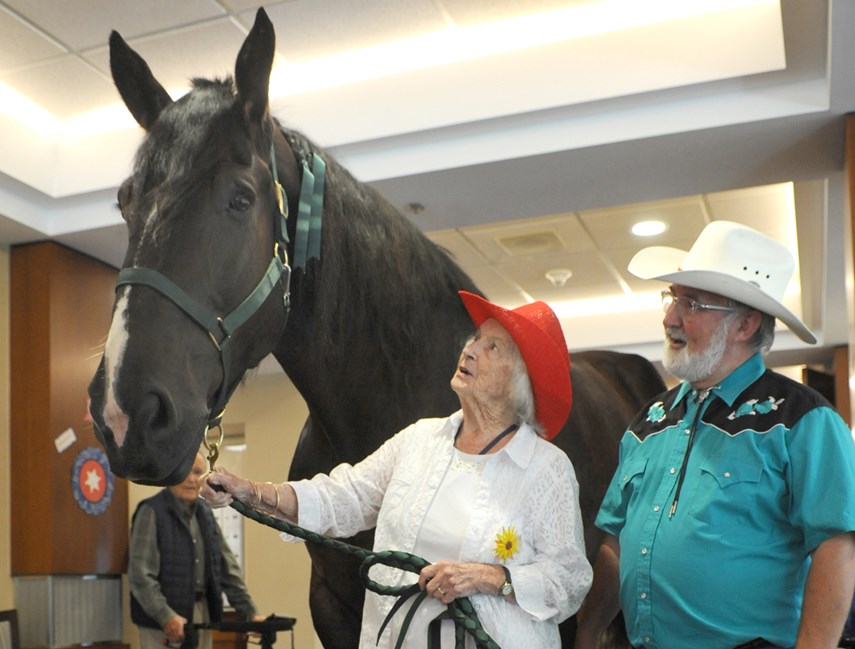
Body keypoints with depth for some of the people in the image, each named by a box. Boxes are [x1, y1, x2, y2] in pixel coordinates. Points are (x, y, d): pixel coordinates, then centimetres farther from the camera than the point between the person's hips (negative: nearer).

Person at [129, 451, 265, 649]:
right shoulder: (151, 511, -10)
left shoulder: (204, 512, 11)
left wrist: (250, 611, 6)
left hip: (202, 614, 6)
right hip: (161, 621, -6)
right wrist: (166, 616, -26)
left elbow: (227, 567, 13)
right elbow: (140, 575, -16)